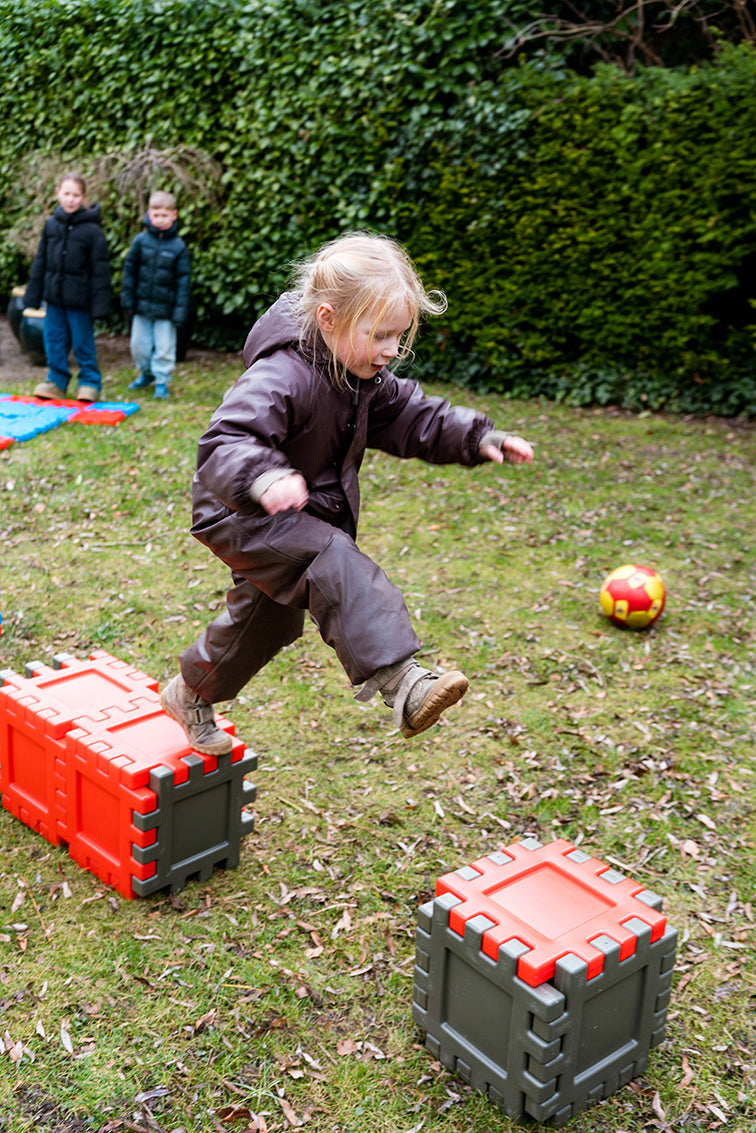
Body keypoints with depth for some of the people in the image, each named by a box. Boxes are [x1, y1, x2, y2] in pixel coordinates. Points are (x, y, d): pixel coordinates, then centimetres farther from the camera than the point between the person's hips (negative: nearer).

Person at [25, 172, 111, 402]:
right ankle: (56, 381, 23)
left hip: (79, 300, -5)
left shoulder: (92, 230, -10)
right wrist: (33, 295, 10)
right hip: (54, 297, 5)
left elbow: (100, 271, -9)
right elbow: (40, 262, 11)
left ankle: (90, 383, 18)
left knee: (83, 342, 4)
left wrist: (100, 305, -12)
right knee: (54, 340, 11)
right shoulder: (51, 225, 4)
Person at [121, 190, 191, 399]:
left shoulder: (178, 246, -5)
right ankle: (146, 374, 34)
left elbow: (183, 280, -3)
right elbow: (129, 270, 5)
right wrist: (128, 299, 2)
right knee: (139, 345, 12)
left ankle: (162, 381, 18)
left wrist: (180, 311, -7)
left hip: (165, 309, -2)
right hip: (142, 305, 2)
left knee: (164, 347, 3)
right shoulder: (141, 241, -1)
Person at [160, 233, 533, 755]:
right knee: (335, 566, -32)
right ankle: (400, 682, -40)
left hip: (303, 517, 10)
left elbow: (413, 417, 8)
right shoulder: (282, 377, -32)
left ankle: (191, 694, 46)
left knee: (268, 618, 23)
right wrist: (266, 478, -62)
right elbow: (226, 442, -41)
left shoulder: (366, 378, -2)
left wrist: (479, 438, -4)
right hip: (242, 515, -10)